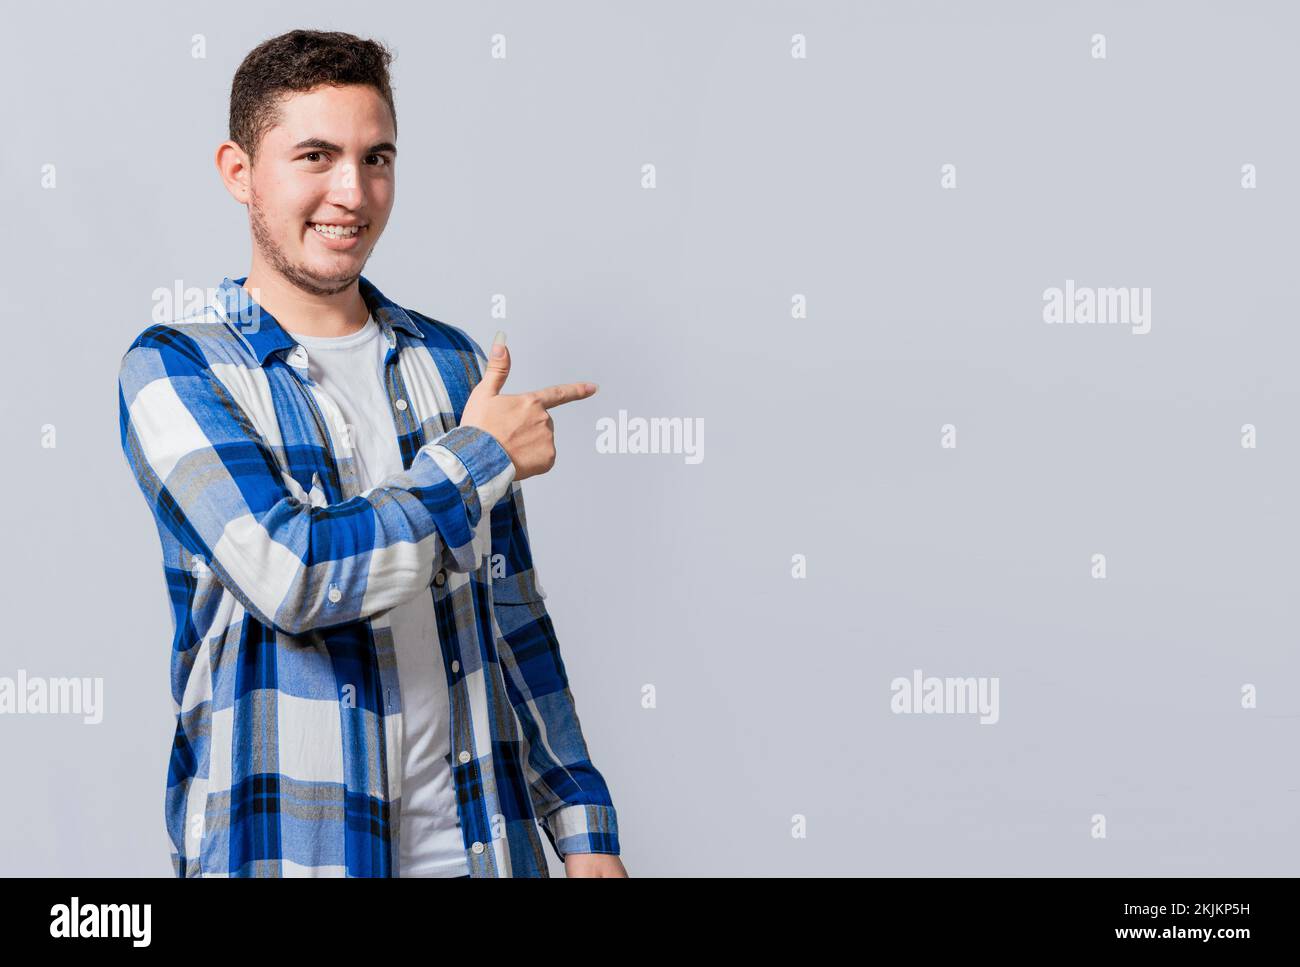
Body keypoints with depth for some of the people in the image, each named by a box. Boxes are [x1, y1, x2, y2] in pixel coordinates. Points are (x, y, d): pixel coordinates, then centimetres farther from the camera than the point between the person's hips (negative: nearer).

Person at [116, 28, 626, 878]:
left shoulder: (452, 363, 7)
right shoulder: (174, 370, -8)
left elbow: (514, 616, 10)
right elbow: (289, 576, -22)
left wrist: (584, 827, 7)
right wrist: (481, 455, -11)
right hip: (283, 847, -4)